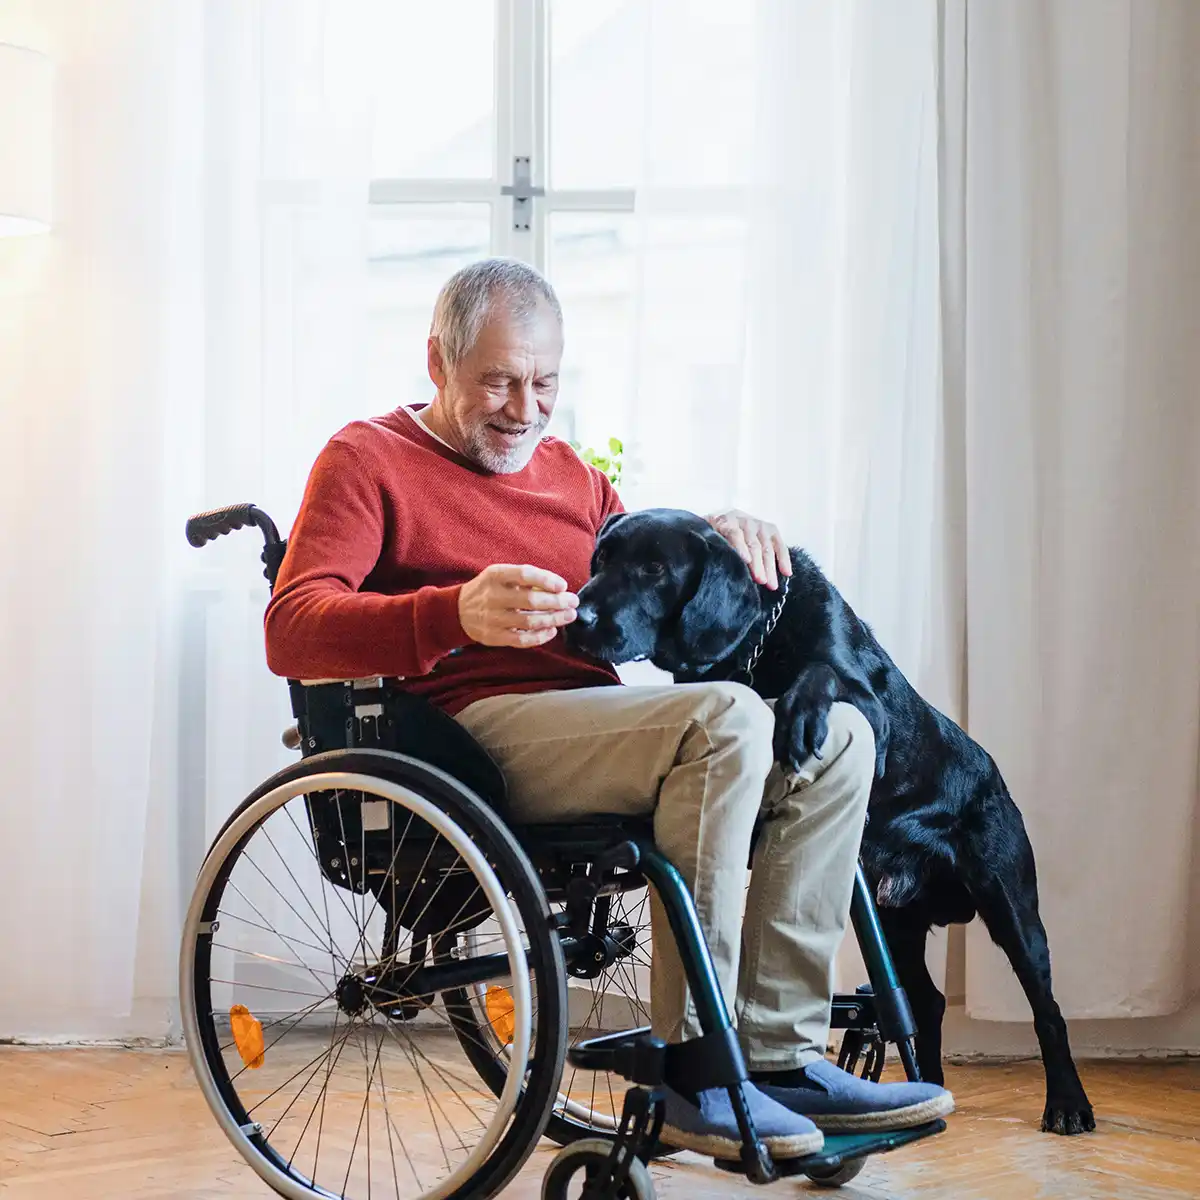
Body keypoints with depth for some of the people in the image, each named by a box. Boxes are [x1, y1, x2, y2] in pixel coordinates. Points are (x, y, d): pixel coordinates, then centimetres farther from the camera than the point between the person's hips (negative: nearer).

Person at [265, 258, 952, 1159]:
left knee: (837, 735, -9)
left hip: (593, 727, 8)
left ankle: (778, 1052, -14)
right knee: (725, 719, -30)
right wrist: (457, 614, -28)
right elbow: (291, 631, -9)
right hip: (476, 732, -7)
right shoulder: (368, 460, 6)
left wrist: (719, 537, 3)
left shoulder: (568, 473, 28)